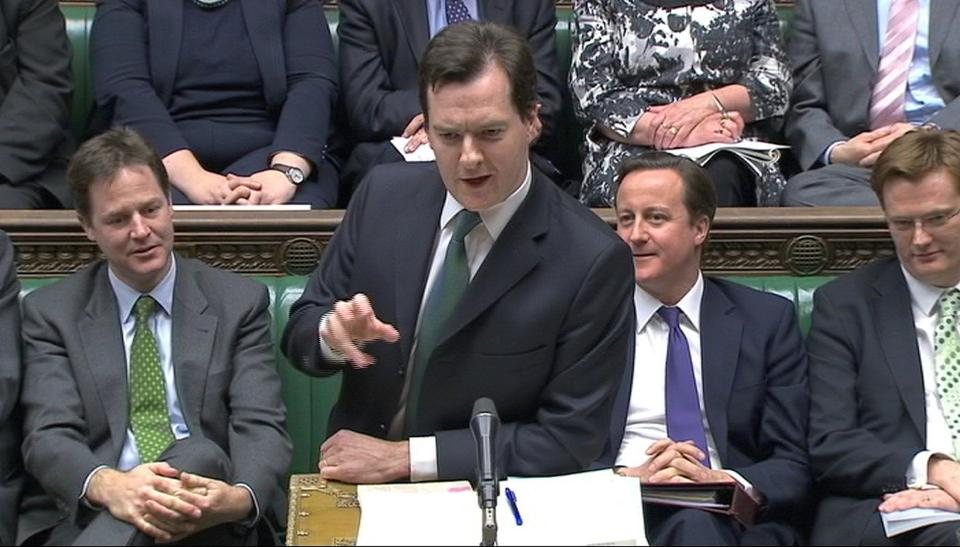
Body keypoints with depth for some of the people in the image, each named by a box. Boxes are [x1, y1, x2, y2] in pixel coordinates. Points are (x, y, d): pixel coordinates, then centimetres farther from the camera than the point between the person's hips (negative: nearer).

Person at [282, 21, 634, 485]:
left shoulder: (592, 260, -12)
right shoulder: (384, 194, 0)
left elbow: (569, 440, -10)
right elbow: (299, 334, 8)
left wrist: (404, 457, -13)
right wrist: (334, 333, -15)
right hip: (357, 485, 3)